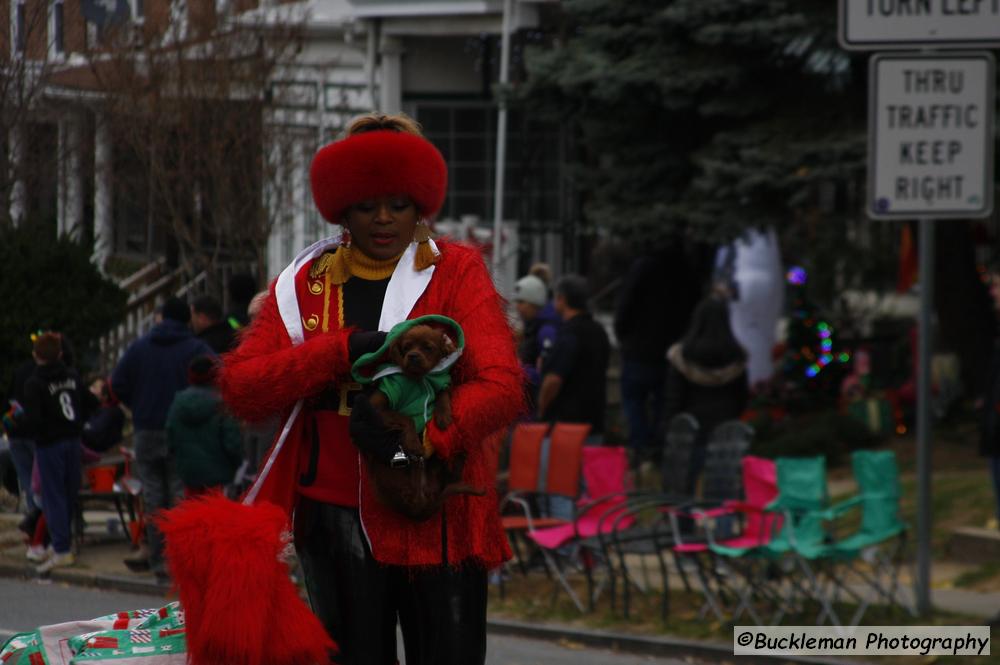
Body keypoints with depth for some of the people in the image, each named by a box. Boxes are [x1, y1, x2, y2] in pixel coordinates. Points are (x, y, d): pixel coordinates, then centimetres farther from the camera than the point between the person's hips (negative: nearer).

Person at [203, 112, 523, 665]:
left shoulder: (457, 272, 3)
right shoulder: (305, 283, 9)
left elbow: (502, 389, -10)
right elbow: (239, 387, -3)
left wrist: (420, 437, -25)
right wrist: (343, 350, -15)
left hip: (439, 520, -2)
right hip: (340, 521, 2)